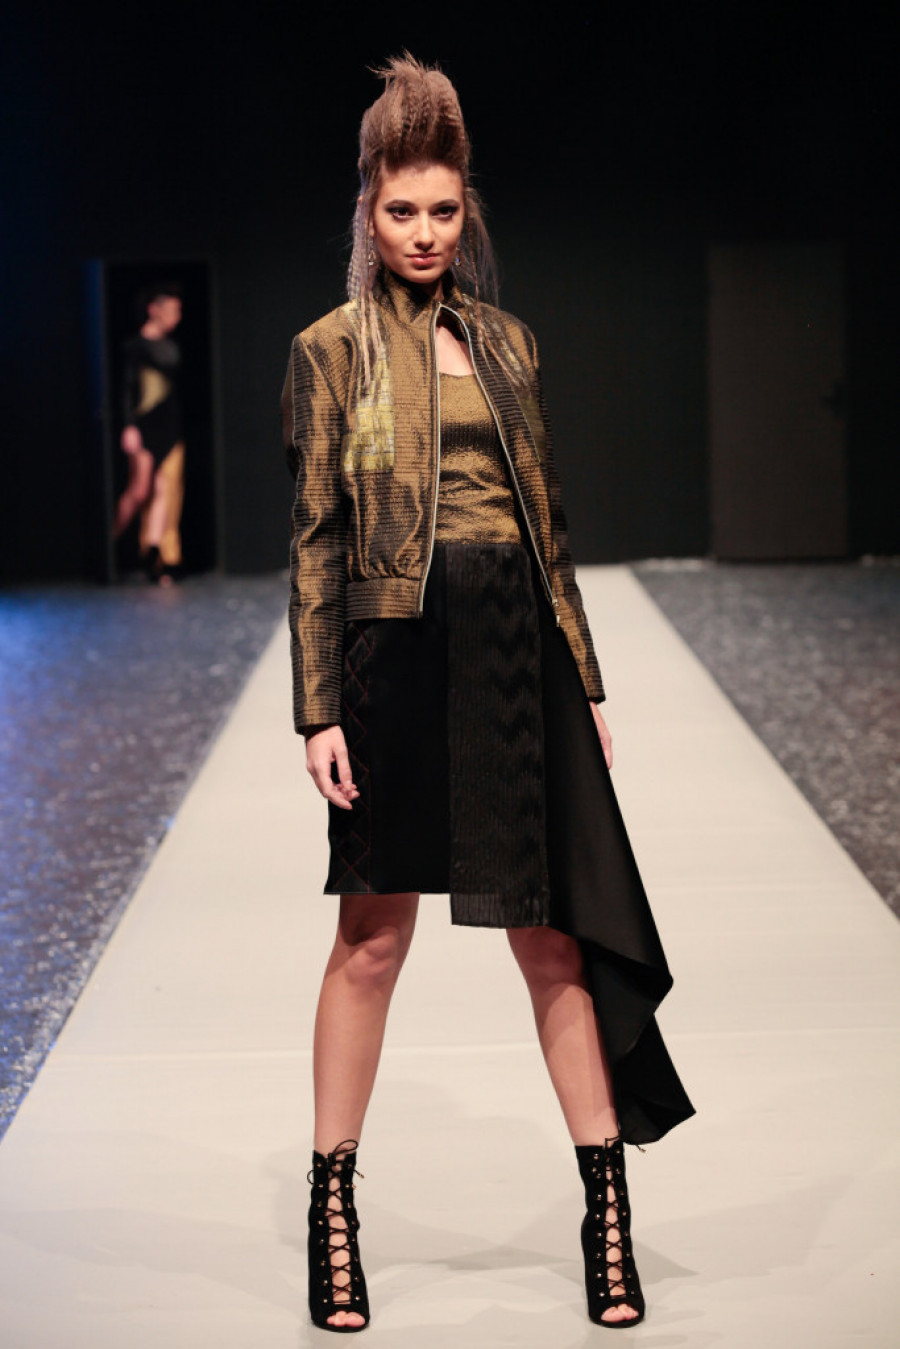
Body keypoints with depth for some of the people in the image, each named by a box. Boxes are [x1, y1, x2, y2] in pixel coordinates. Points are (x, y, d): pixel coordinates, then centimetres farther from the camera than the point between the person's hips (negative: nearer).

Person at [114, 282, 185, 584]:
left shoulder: (171, 347, 15)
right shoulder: (136, 345, -4)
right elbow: (128, 387, -8)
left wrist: (180, 425, 17)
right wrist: (129, 426, -15)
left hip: (171, 427, 6)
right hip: (145, 425, -6)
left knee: (165, 490, -3)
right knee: (140, 490, -7)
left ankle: (155, 557, -5)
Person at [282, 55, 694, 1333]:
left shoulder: (506, 343, 13)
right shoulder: (331, 350, 2)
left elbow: (548, 521, 16)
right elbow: (316, 537, -1)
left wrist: (587, 681, 13)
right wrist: (317, 710, -8)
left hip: (519, 648, 3)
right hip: (396, 647, -3)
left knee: (552, 930, 4)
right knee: (374, 933, 3)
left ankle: (608, 1205, 11)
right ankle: (332, 1204, 16)